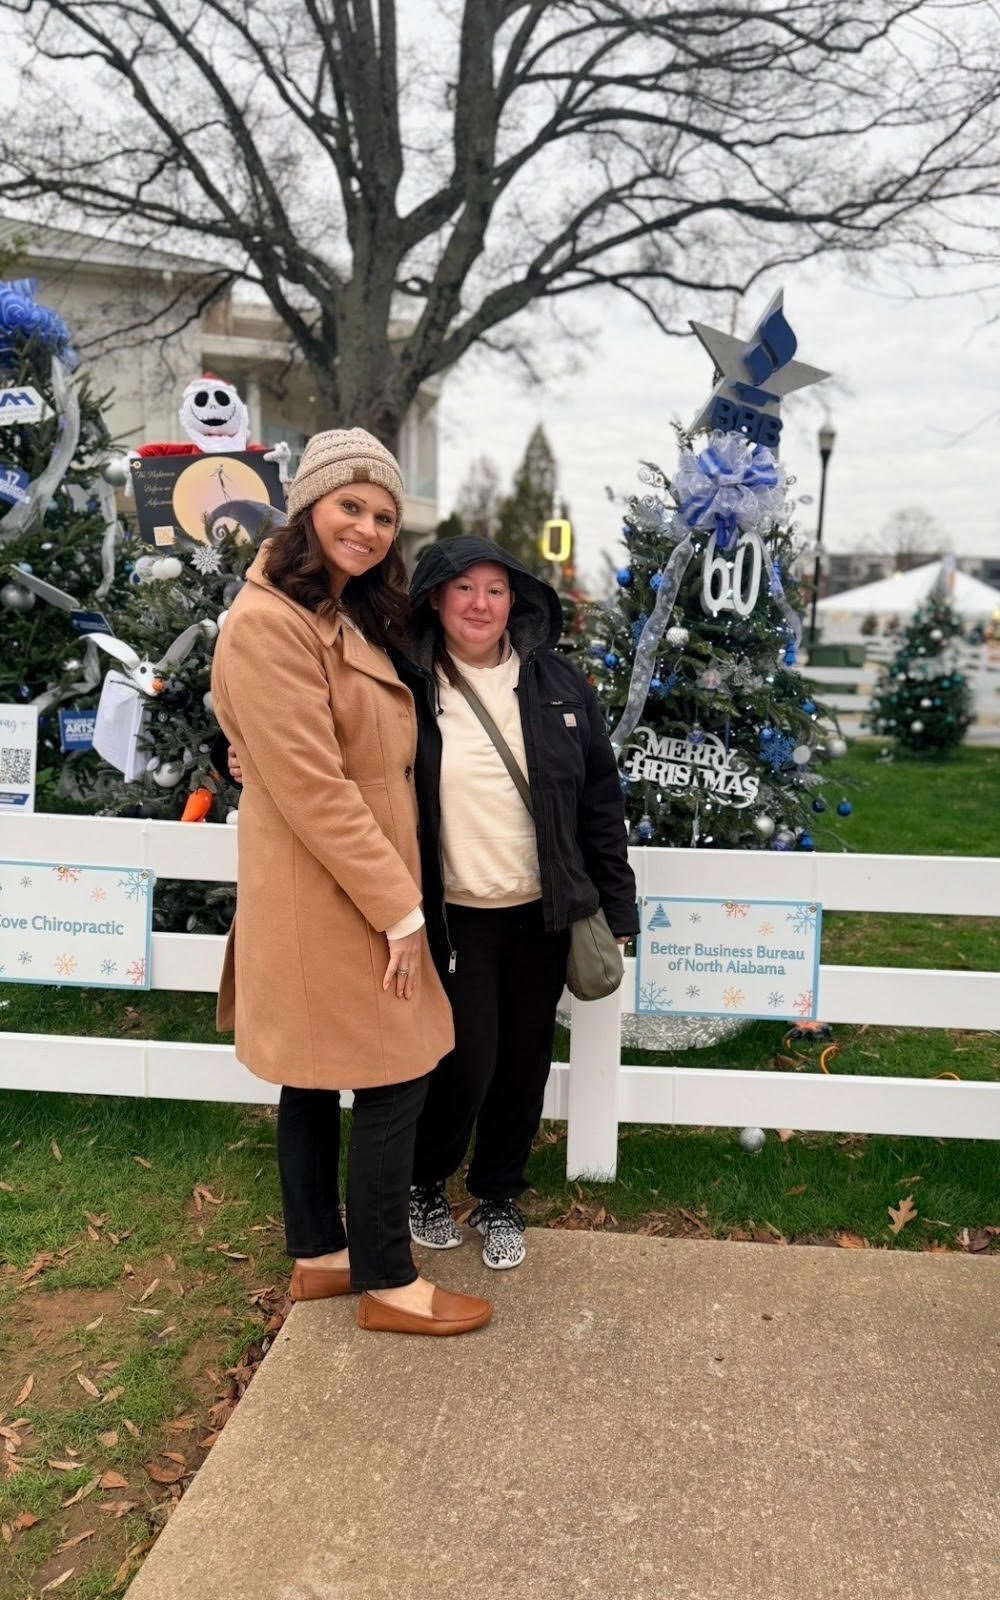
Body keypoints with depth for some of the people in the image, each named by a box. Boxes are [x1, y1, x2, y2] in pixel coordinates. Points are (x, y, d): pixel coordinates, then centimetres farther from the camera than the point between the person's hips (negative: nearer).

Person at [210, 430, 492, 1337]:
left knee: (320, 1077, 17)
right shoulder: (271, 623, -18)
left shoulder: (350, 617, 14)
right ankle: (387, 1282, 17)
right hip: (330, 894, -10)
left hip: (357, 886, 10)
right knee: (395, 1080, 0)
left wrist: (397, 896, 11)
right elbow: (311, 788, -22)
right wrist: (398, 909, -18)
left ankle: (319, 1254, 32)